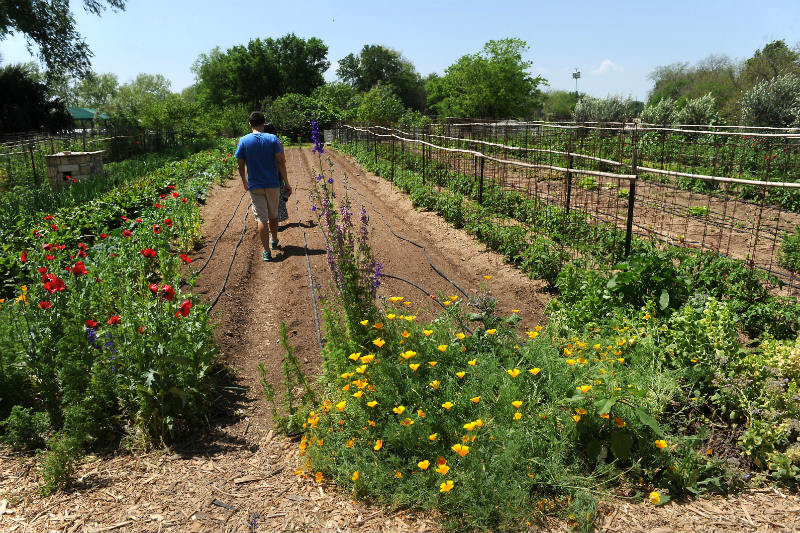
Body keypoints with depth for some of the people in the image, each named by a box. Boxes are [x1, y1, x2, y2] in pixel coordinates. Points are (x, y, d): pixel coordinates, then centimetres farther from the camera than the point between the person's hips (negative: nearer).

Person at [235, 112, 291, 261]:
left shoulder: (243, 141, -3)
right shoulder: (272, 139, -5)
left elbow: (241, 165, 0)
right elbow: (280, 162, -8)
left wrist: (244, 182, 17)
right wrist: (286, 182, -2)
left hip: (255, 186, -1)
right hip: (273, 184, 1)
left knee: (261, 218, 1)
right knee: (273, 215, 19)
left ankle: (266, 251, -3)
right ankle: (274, 241, 38)